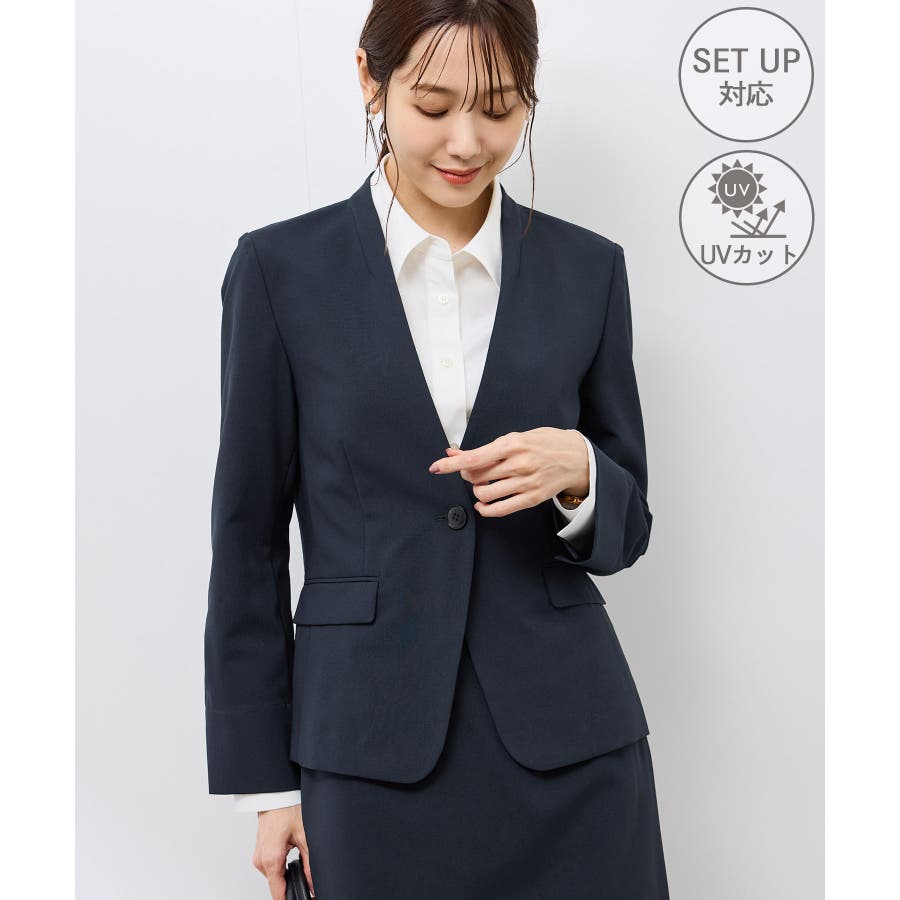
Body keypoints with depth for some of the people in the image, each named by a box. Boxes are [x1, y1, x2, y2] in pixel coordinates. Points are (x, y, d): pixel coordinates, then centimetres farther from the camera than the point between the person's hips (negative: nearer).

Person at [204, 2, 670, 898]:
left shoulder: (587, 269, 3)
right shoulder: (281, 269, -3)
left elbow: (627, 528, 9)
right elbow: (248, 533, 1)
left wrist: (577, 473, -15)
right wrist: (265, 782, 1)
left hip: (568, 751, 2)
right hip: (373, 752, -1)